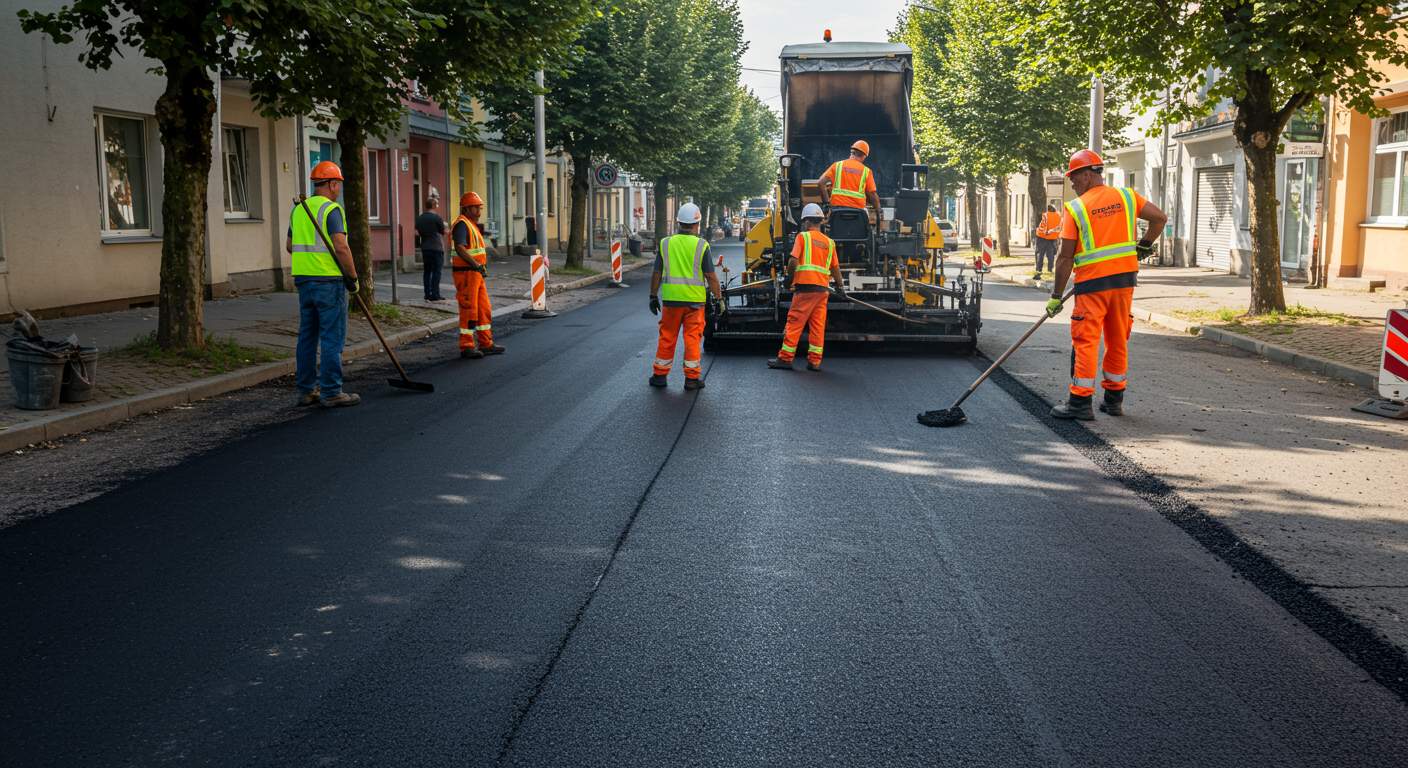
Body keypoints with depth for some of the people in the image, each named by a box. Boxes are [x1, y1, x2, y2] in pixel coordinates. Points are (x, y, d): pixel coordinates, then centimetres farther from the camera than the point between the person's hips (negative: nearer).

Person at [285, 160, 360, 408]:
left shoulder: (298, 209, 13)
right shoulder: (332, 210, -11)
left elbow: (290, 246, 20)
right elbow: (341, 248, -20)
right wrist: (353, 277, -11)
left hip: (303, 280, 8)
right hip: (329, 281, -8)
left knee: (307, 336, 11)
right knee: (332, 338, -3)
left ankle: (306, 390, 16)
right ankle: (331, 392, -2)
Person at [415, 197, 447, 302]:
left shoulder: (419, 218, 9)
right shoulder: (436, 217, -10)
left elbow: (417, 233, 11)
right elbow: (443, 231, -1)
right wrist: (447, 229, 18)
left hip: (425, 248, 6)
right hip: (436, 248, -6)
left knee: (426, 271, 10)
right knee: (436, 271, -4)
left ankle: (428, 294, 9)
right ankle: (435, 295, -7)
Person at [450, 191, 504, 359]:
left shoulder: (473, 225, 20)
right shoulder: (462, 224, -13)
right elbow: (460, 249, -25)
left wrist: (482, 266, 19)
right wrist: (477, 265, -29)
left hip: (476, 273, 10)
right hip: (465, 272, -10)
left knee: (484, 309, 12)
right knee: (469, 311, -6)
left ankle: (486, 344, 20)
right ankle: (466, 347, 0)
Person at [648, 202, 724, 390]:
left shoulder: (665, 243, 2)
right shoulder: (701, 245, -6)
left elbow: (656, 274, 5)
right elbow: (710, 276, -6)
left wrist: (653, 296, 14)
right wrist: (719, 299, 1)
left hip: (671, 299, 2)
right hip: (695, 299, -2)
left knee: (667, 337, 11)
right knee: (693, 338, 4)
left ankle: (660, 375, 17)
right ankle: (692, 378, 6)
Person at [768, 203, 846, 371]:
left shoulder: (803, 236, -1)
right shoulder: (829, 242, 13)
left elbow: (793, 261, -10)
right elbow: (835, 268, 16)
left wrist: (790, 275, 7)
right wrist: (840, 286, 27)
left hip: (805, 287, -5)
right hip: (822, 288, 5)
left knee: (794, 323, -1)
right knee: (818, 326, 6)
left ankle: (785, 358, 1)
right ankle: (814, 362, 6)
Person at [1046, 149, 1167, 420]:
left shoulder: (1076, 207, -5)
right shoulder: (1126, 196, 6)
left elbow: (1066, 256, -7)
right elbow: (1159, 217, 3)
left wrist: (1056, 295, -2)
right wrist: (1144, 245, 19)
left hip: (1092, 282, -5)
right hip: (1125, 277, 5)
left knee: (1085, 341, -1)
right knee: (1118, 339, 14)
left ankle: (1080, 402, -2)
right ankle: (1114, 399, 22)